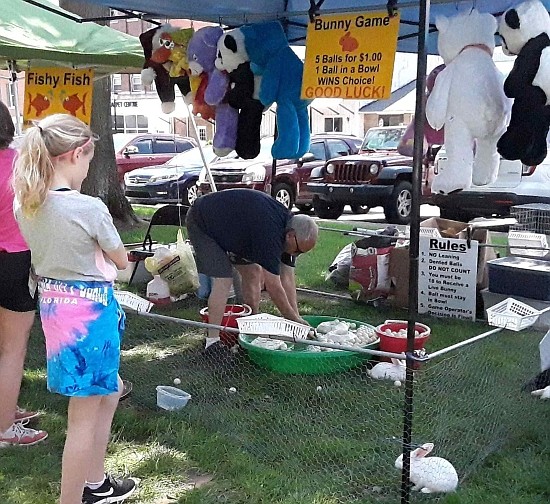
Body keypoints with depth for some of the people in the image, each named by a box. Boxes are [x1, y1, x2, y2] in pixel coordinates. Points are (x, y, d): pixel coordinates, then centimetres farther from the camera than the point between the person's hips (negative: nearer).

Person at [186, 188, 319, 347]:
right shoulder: (269, 232, -37)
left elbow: (287, 279, -6)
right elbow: (273, 286, -32)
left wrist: (296, 317, -11)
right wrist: (295, 320, -22)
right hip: (201, 224, -9)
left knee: (254, 272, 4)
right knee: (223, 280, -20)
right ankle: (212, 342, -14)